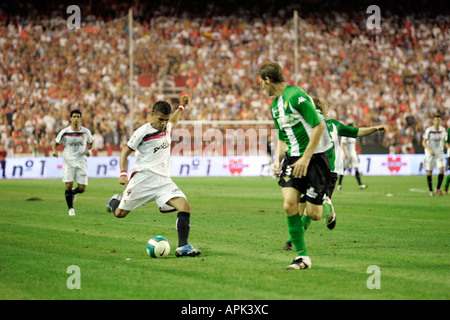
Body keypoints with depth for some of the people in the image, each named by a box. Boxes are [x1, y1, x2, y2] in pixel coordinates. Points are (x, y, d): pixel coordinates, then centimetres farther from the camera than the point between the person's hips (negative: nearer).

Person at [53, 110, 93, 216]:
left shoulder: (86, 132, 0)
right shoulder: (65, 132, -4)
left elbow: (90, 142, 17)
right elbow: (56, 143, 8)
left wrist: (88, 150, -3)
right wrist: (55, 151, -13)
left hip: (81, 161, 1)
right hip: (68, 161, -1)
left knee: (82, 188, -3)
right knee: (69, 185, -12)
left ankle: (72, 193, 34)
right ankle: (70, 208, 6)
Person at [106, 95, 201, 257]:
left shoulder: (167, 127, 13)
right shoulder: (143, 132, -6)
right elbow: (125, 151, 0)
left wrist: (181, 106, 35)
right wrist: (123, 174, -11)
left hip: (164, 180, 5)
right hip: (143, 177, -4)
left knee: (185, 206, -18)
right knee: (120, 213, 1)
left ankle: (182, 246, -21)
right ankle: (115, 200, 39)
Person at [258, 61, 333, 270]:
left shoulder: (295, 96, -15)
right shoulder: (275, 106, 14)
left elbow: (319, 126, -20)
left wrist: (306, 158, -21)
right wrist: (278, 159, 8)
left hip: (315, 157, -7)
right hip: (293, 157, 7)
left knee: (313, 213, -8)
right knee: (289, 205, -12)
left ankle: (327, 208, 29)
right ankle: (302, 256, -4)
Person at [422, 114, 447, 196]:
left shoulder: (442, 129, 1)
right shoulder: (429, 130, -11)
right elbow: (423, 143, -12)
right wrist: (430, 149, -26)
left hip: (439, 153, 2)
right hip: (430, 154, -2)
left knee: (442, 170, -14)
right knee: (429, 172, 2)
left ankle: (438, 189, 0)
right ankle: (431, 191, 16)